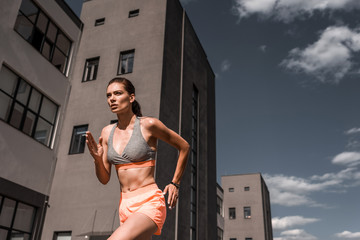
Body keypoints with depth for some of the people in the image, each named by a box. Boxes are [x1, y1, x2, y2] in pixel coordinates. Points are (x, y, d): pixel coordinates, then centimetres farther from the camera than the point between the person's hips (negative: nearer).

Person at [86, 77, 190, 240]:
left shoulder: (148, 125, -8)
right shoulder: (107, 132, 7)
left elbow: (184, 147, 5)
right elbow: (104, 179, 9)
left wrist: (175, 183, 5)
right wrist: (97, 159, -11)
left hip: (149, 205, -7)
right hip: (126, 207, 7)